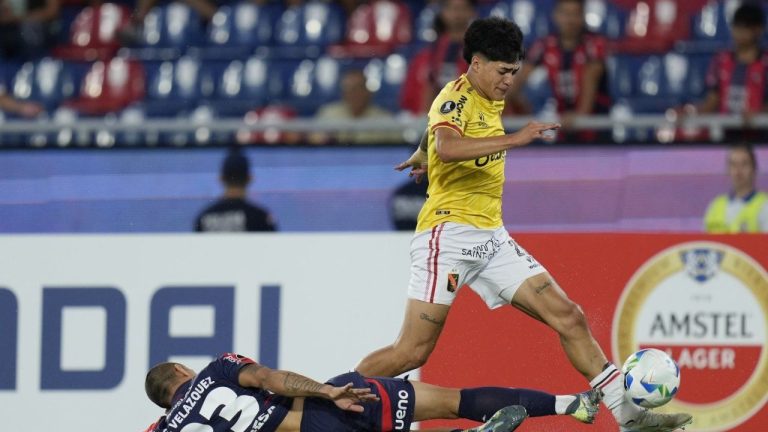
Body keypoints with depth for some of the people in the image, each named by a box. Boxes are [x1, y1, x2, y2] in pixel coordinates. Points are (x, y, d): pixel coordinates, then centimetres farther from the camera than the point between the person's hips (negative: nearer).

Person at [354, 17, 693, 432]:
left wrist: (422, 156, 54)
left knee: (569, 318, -1)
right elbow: (447, 146, -33)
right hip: (448, 231, -8)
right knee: (412, 353, -12)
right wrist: (513, 139, -38)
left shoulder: (490, 101, 16)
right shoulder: (456, 97, -10)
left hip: (491, 238, 8)